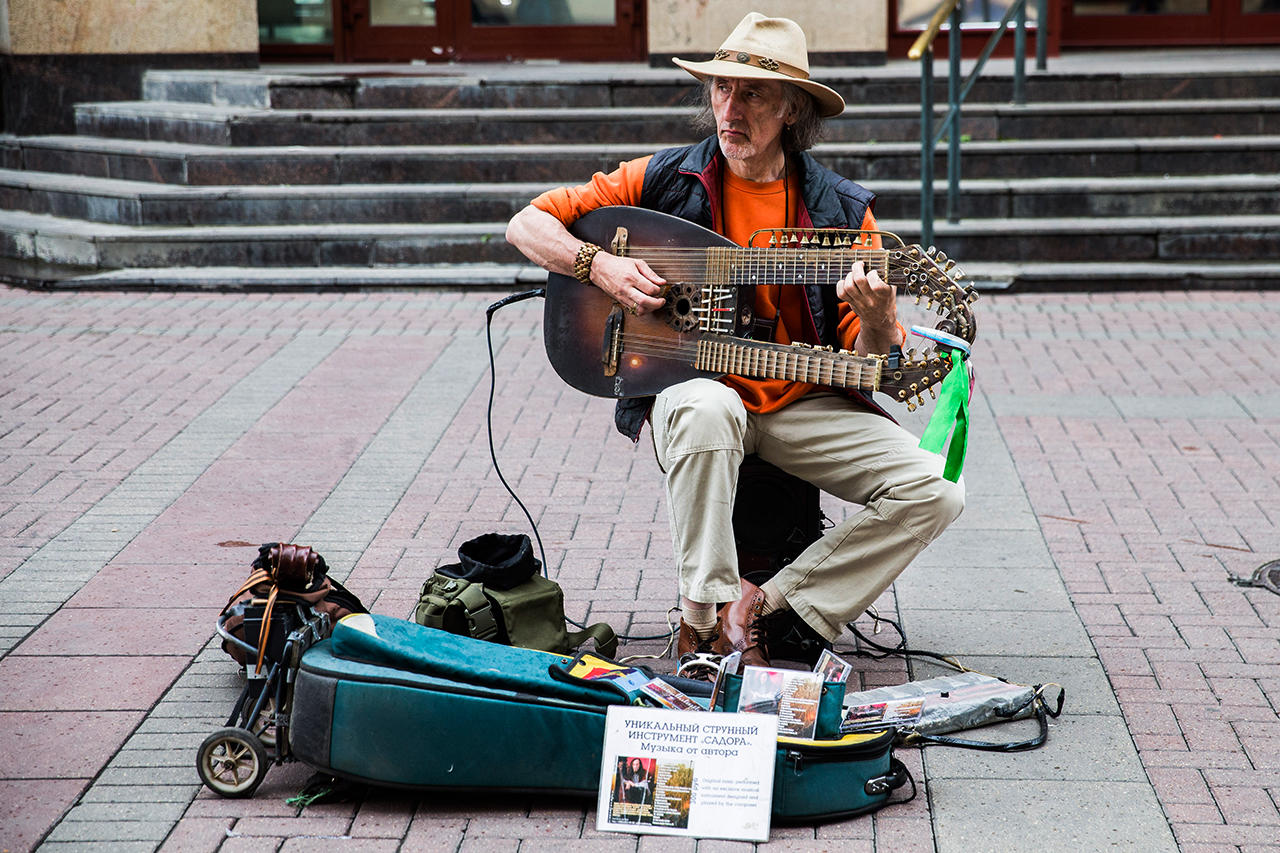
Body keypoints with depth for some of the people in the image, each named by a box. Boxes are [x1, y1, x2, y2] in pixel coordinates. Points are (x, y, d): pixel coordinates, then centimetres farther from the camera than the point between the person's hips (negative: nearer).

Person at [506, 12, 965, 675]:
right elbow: (527, 224, 4)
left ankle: (767, 604, -10)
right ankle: (704, 618, -26)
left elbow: (869, 362, 1)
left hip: (805, 405, 2)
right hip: (685, 388, -2)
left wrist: (877, 315, -22)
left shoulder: (842, 210, 3)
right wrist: (597, 266, -14)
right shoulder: (663, 181, 1)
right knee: (708, 408, -39)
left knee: (933, 493, -17)